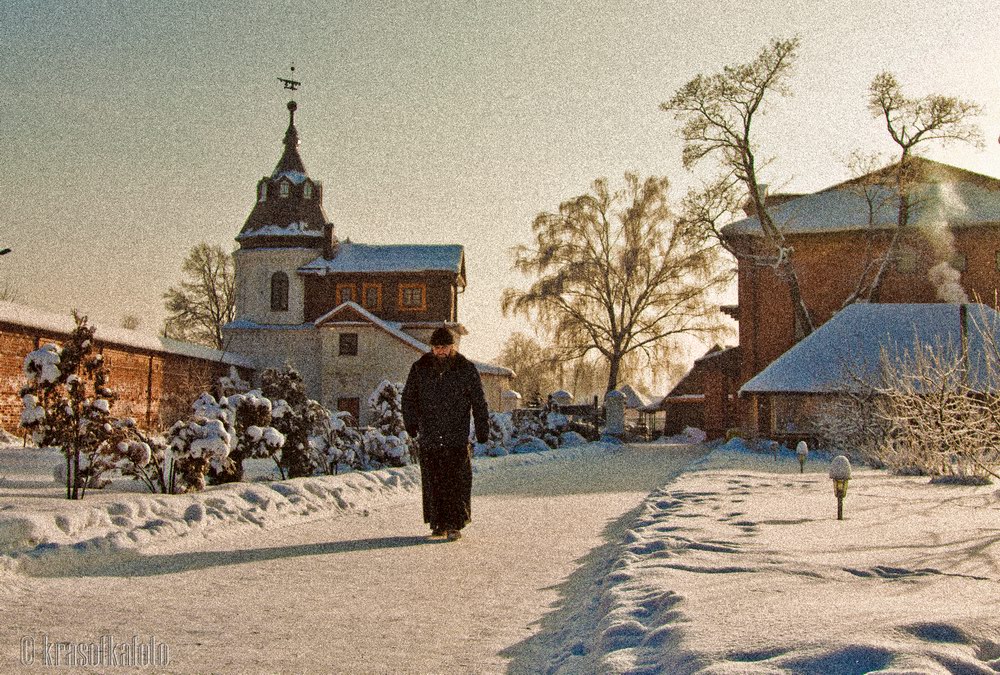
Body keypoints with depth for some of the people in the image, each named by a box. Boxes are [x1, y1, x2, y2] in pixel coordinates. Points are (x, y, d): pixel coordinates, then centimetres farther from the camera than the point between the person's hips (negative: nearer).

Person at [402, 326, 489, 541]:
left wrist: (482, 430, 1)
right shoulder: (420, 368, 5)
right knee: (433, 482, 6)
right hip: (429, 438, 2)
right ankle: (438, 524, 16)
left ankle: (454, 525, 1)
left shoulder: (466, 369, 1)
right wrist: (411, 423, 2)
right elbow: (408, 397, 13)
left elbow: (479, 402, 5)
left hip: (457, 437, -2)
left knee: (457, 481, -5)